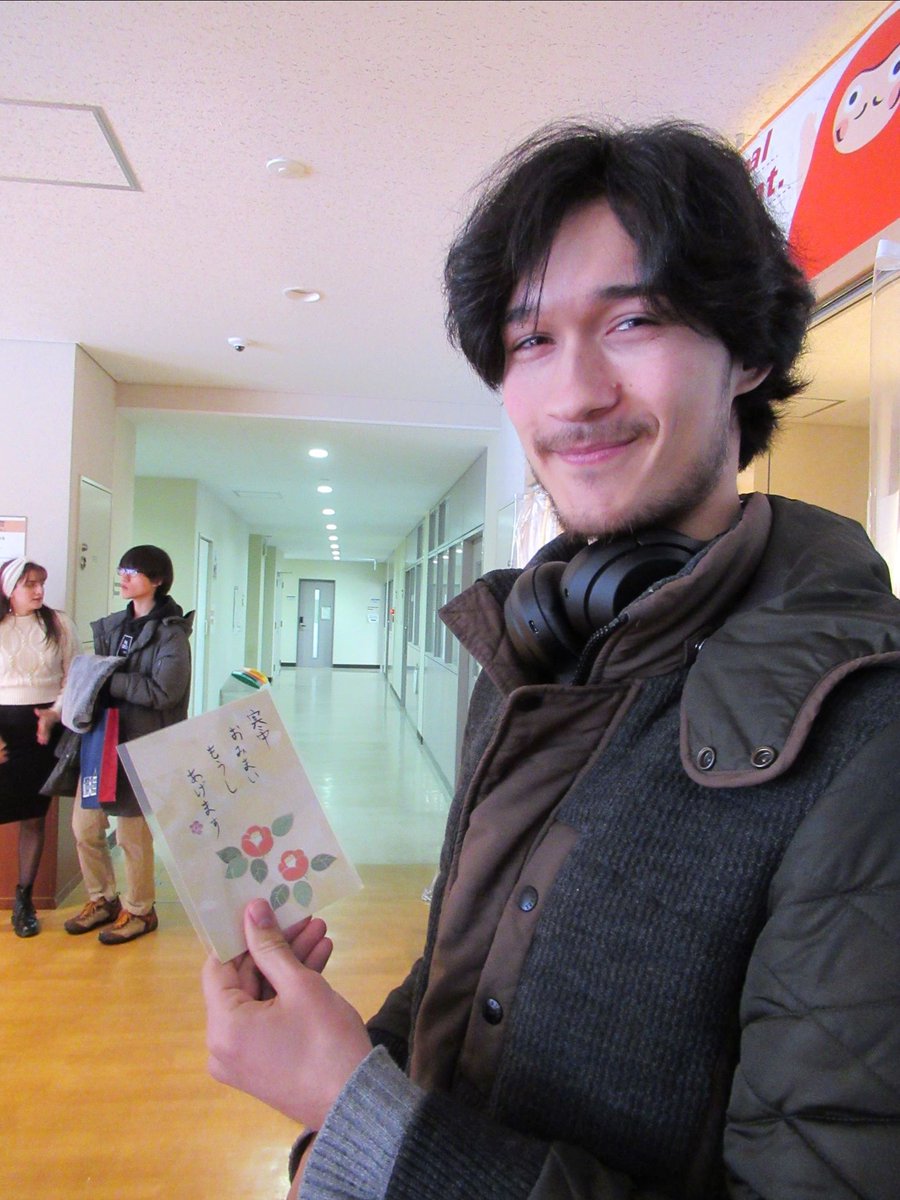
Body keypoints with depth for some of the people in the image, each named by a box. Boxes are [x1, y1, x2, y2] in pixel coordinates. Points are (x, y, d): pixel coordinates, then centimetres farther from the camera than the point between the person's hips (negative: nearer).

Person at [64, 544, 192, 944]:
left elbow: (163, 691, -20)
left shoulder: (170, 634, -11)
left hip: (143, 745, -7)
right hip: (102, 737, 7)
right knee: (85, 825, 13)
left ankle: (139, 910, 24)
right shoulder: (113, 625, 13)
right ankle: (103, 899, 34)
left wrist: (109, 681, -17)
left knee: (133, 831, 3)